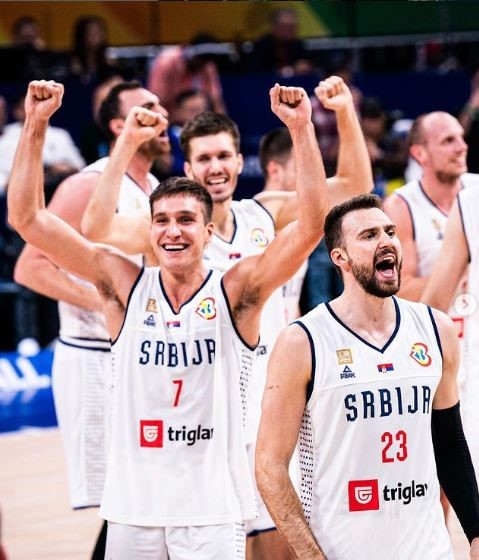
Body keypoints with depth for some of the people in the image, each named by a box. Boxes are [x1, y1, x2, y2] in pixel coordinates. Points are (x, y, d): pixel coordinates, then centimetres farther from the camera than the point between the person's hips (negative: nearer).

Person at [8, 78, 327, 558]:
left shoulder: (234, 292, -2)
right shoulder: (126, 286, 3)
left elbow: (311, 226, -14)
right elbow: (28, 220, 0)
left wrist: (301, 130, -21)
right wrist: (35, 126, -8)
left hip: (211, 513, -2)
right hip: (132, 510, 2)